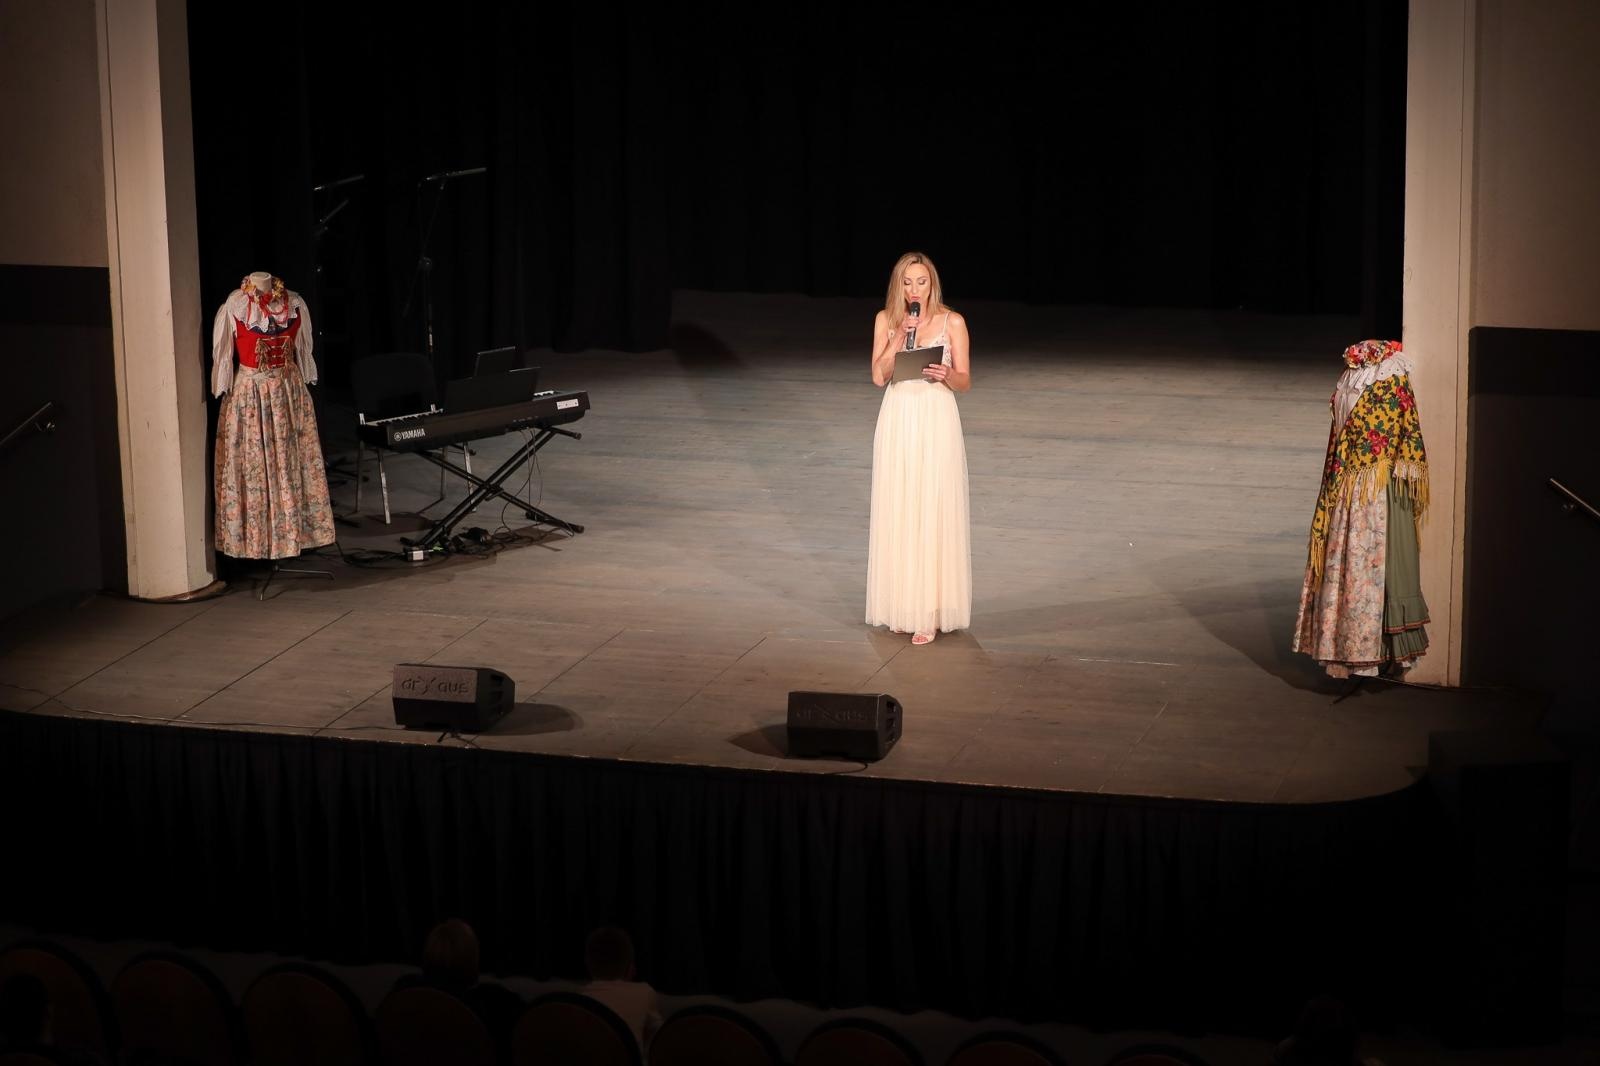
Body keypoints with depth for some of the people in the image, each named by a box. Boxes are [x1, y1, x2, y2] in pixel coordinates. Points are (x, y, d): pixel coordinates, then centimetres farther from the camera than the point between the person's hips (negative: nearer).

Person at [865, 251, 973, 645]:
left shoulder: (952, 323, -2)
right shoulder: (886, 320, 4)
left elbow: (965, 381, 1)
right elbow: (879, 376, -2)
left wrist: (947, 374, -21)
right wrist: (899, 337, -13)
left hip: (936, 423, -3)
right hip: (897, 422, 3)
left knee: (933, 513, -4)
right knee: (897, 512, 5)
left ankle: (930, 611, 0)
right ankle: (900, 604, 16)